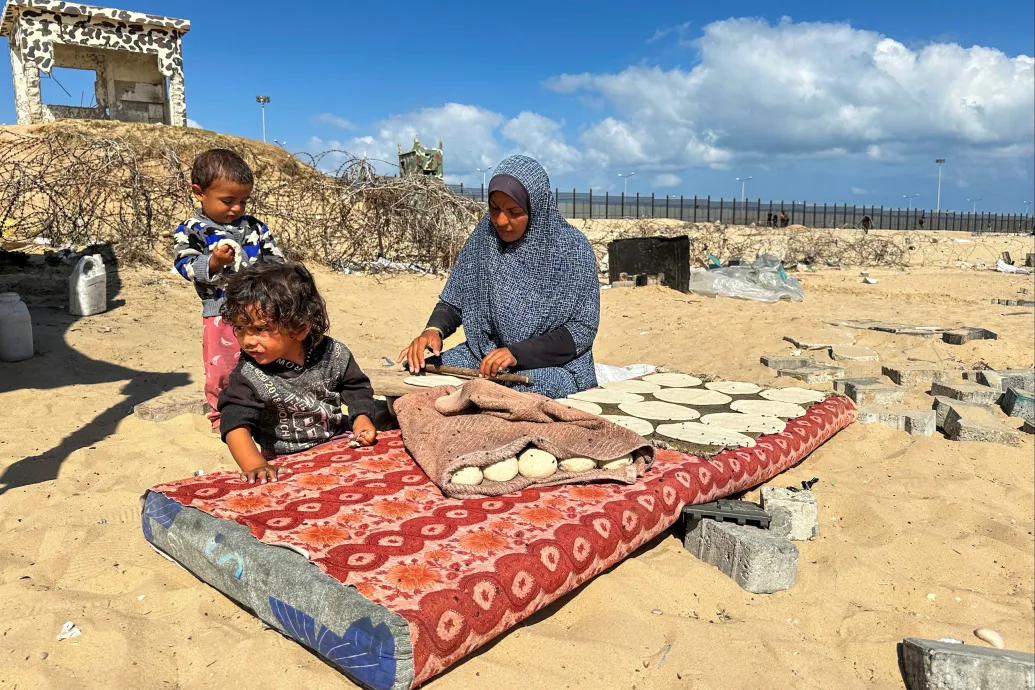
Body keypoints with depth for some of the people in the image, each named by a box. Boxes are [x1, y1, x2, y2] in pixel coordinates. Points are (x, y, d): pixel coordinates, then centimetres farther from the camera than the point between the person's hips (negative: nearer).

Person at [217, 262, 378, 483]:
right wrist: (255, 465, -40)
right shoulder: (248, 375, -15)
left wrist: (362, 418, -10)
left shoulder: (332, 354, -8)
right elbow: (236, 424, -23)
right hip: (286, 464, -1)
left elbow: (356, 388, 8)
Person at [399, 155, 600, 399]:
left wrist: (517, 353, -24)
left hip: (554, 363, -4)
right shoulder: (485, 236, 0)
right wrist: (434, 329, -16)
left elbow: (582, 329, -13)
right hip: (484, 354, 4)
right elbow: (454, 300, 7)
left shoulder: (572, 249, -11)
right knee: (414, 371, -16)